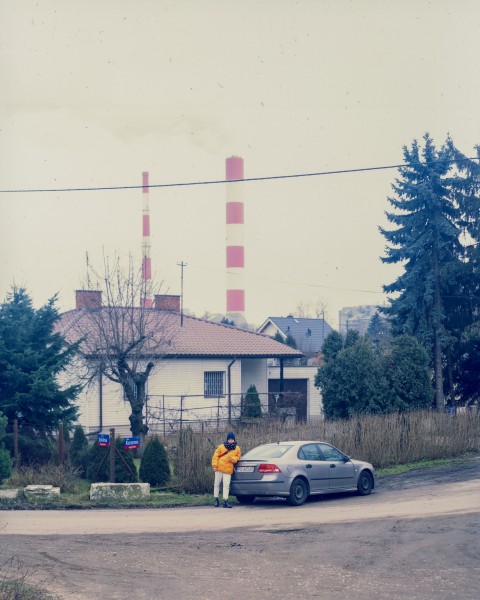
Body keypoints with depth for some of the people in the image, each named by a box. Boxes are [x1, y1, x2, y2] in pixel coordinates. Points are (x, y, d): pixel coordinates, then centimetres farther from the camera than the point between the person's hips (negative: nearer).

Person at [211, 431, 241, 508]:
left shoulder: (237, 448, 6)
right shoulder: (221, 447, -1)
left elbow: (237, 457, 14)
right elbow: (215, 456, -1)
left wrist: (233, 459, -9)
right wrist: (214, 465, -9)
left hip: (228, 470, 1)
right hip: (219, 468, -1)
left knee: (226, 485, -5)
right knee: (217, 484, 6)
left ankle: (225, 501, -4)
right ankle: (216, 499, 17)